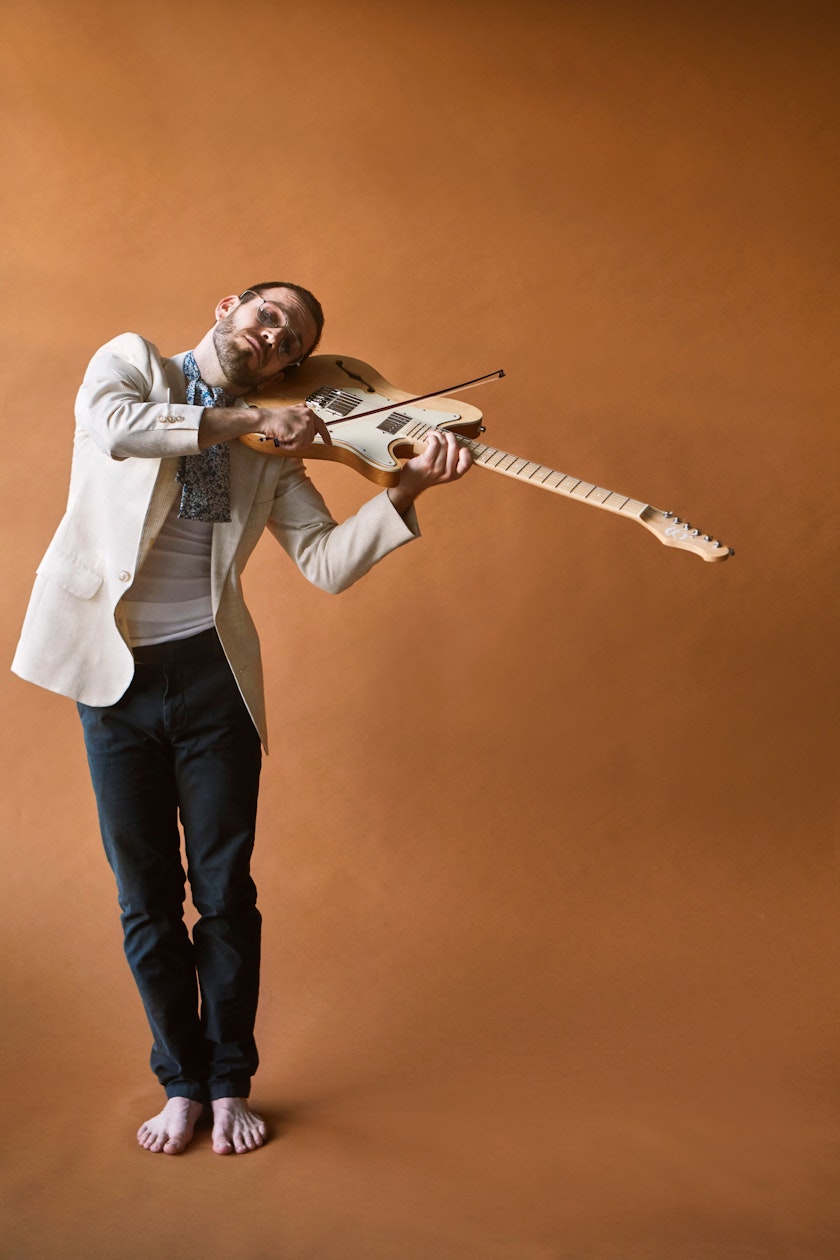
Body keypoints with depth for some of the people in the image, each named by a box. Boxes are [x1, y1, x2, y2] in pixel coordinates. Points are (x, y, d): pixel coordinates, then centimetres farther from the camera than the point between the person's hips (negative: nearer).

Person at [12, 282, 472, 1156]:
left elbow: (327, 563, -1)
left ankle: (230, 1085, 22)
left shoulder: (272, 454, 9)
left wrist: (406, 491, -14)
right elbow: (112, 423, -21)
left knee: (225, 889, 5)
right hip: (114, 674, -2)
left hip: (212, 674, 2)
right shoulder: (133, 361, 4)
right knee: (147, 896, 7)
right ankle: (181, 1082, 23)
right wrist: (245, 420, -20)